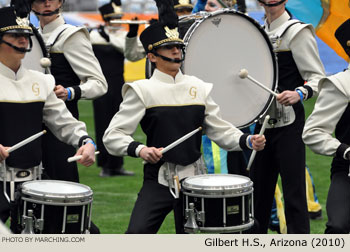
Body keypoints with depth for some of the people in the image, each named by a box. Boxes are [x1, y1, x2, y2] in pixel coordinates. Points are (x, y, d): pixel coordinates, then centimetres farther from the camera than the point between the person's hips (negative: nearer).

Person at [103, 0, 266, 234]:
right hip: (158, 181, -4)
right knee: (137, 234, -21)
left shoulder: (198, 88, 7)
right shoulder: (143, 91, -5)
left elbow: (221, 130, 12)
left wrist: (248, 141, -6)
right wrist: (140, 149, -25)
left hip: (194, 179, 4)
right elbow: (113, 136, -8)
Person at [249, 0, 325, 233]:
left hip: (289, 124, -7)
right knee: (259, 190, 11)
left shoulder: (297, 32, -7)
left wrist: (299, 94, -29)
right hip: (264, 123, 7)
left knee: (294, 192, -7)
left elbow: (318, 78, -11)